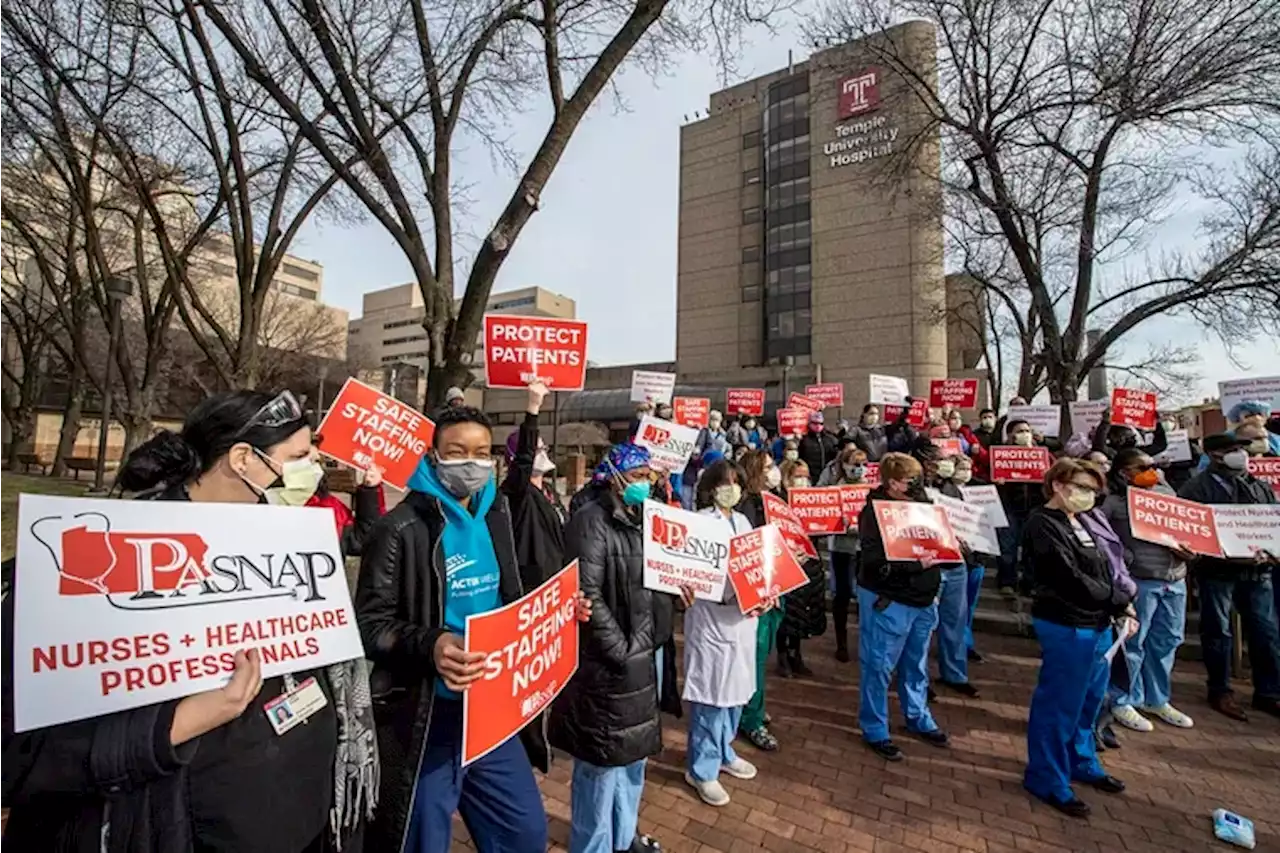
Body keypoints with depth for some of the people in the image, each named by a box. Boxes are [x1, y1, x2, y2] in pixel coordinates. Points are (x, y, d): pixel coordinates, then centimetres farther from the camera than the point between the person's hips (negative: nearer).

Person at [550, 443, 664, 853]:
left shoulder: (641, 518, 7)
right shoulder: (592, 522, -18)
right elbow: (587, 595, -23)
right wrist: (621, 650, -18)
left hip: (643, 655, 9)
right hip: (607, 663, -9)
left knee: (633, 753, 24)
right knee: (603, 760, 9)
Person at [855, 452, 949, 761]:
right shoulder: (874, 511, -18)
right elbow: (877, 561, -24)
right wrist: (916, 564, -27)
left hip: (921, 599, 8)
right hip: (887, 601, -8)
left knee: (916, 665, 23)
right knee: (878, 667, 5)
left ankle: (918, 719, 42)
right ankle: (874, 731, 20)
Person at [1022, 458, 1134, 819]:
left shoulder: (1079, 522, 12)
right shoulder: (1043, 524, -17)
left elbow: (1102, 571, 15)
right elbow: (1070, 578, -22)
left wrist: (1119, 609, 3)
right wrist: (1120, 600, -12)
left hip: (1096, 625, 9)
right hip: (1066, 627, -9)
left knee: (1089, 699, 22)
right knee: (1059, 704, 3)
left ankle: (1081, 763, 41)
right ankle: (1047, 779, 18)